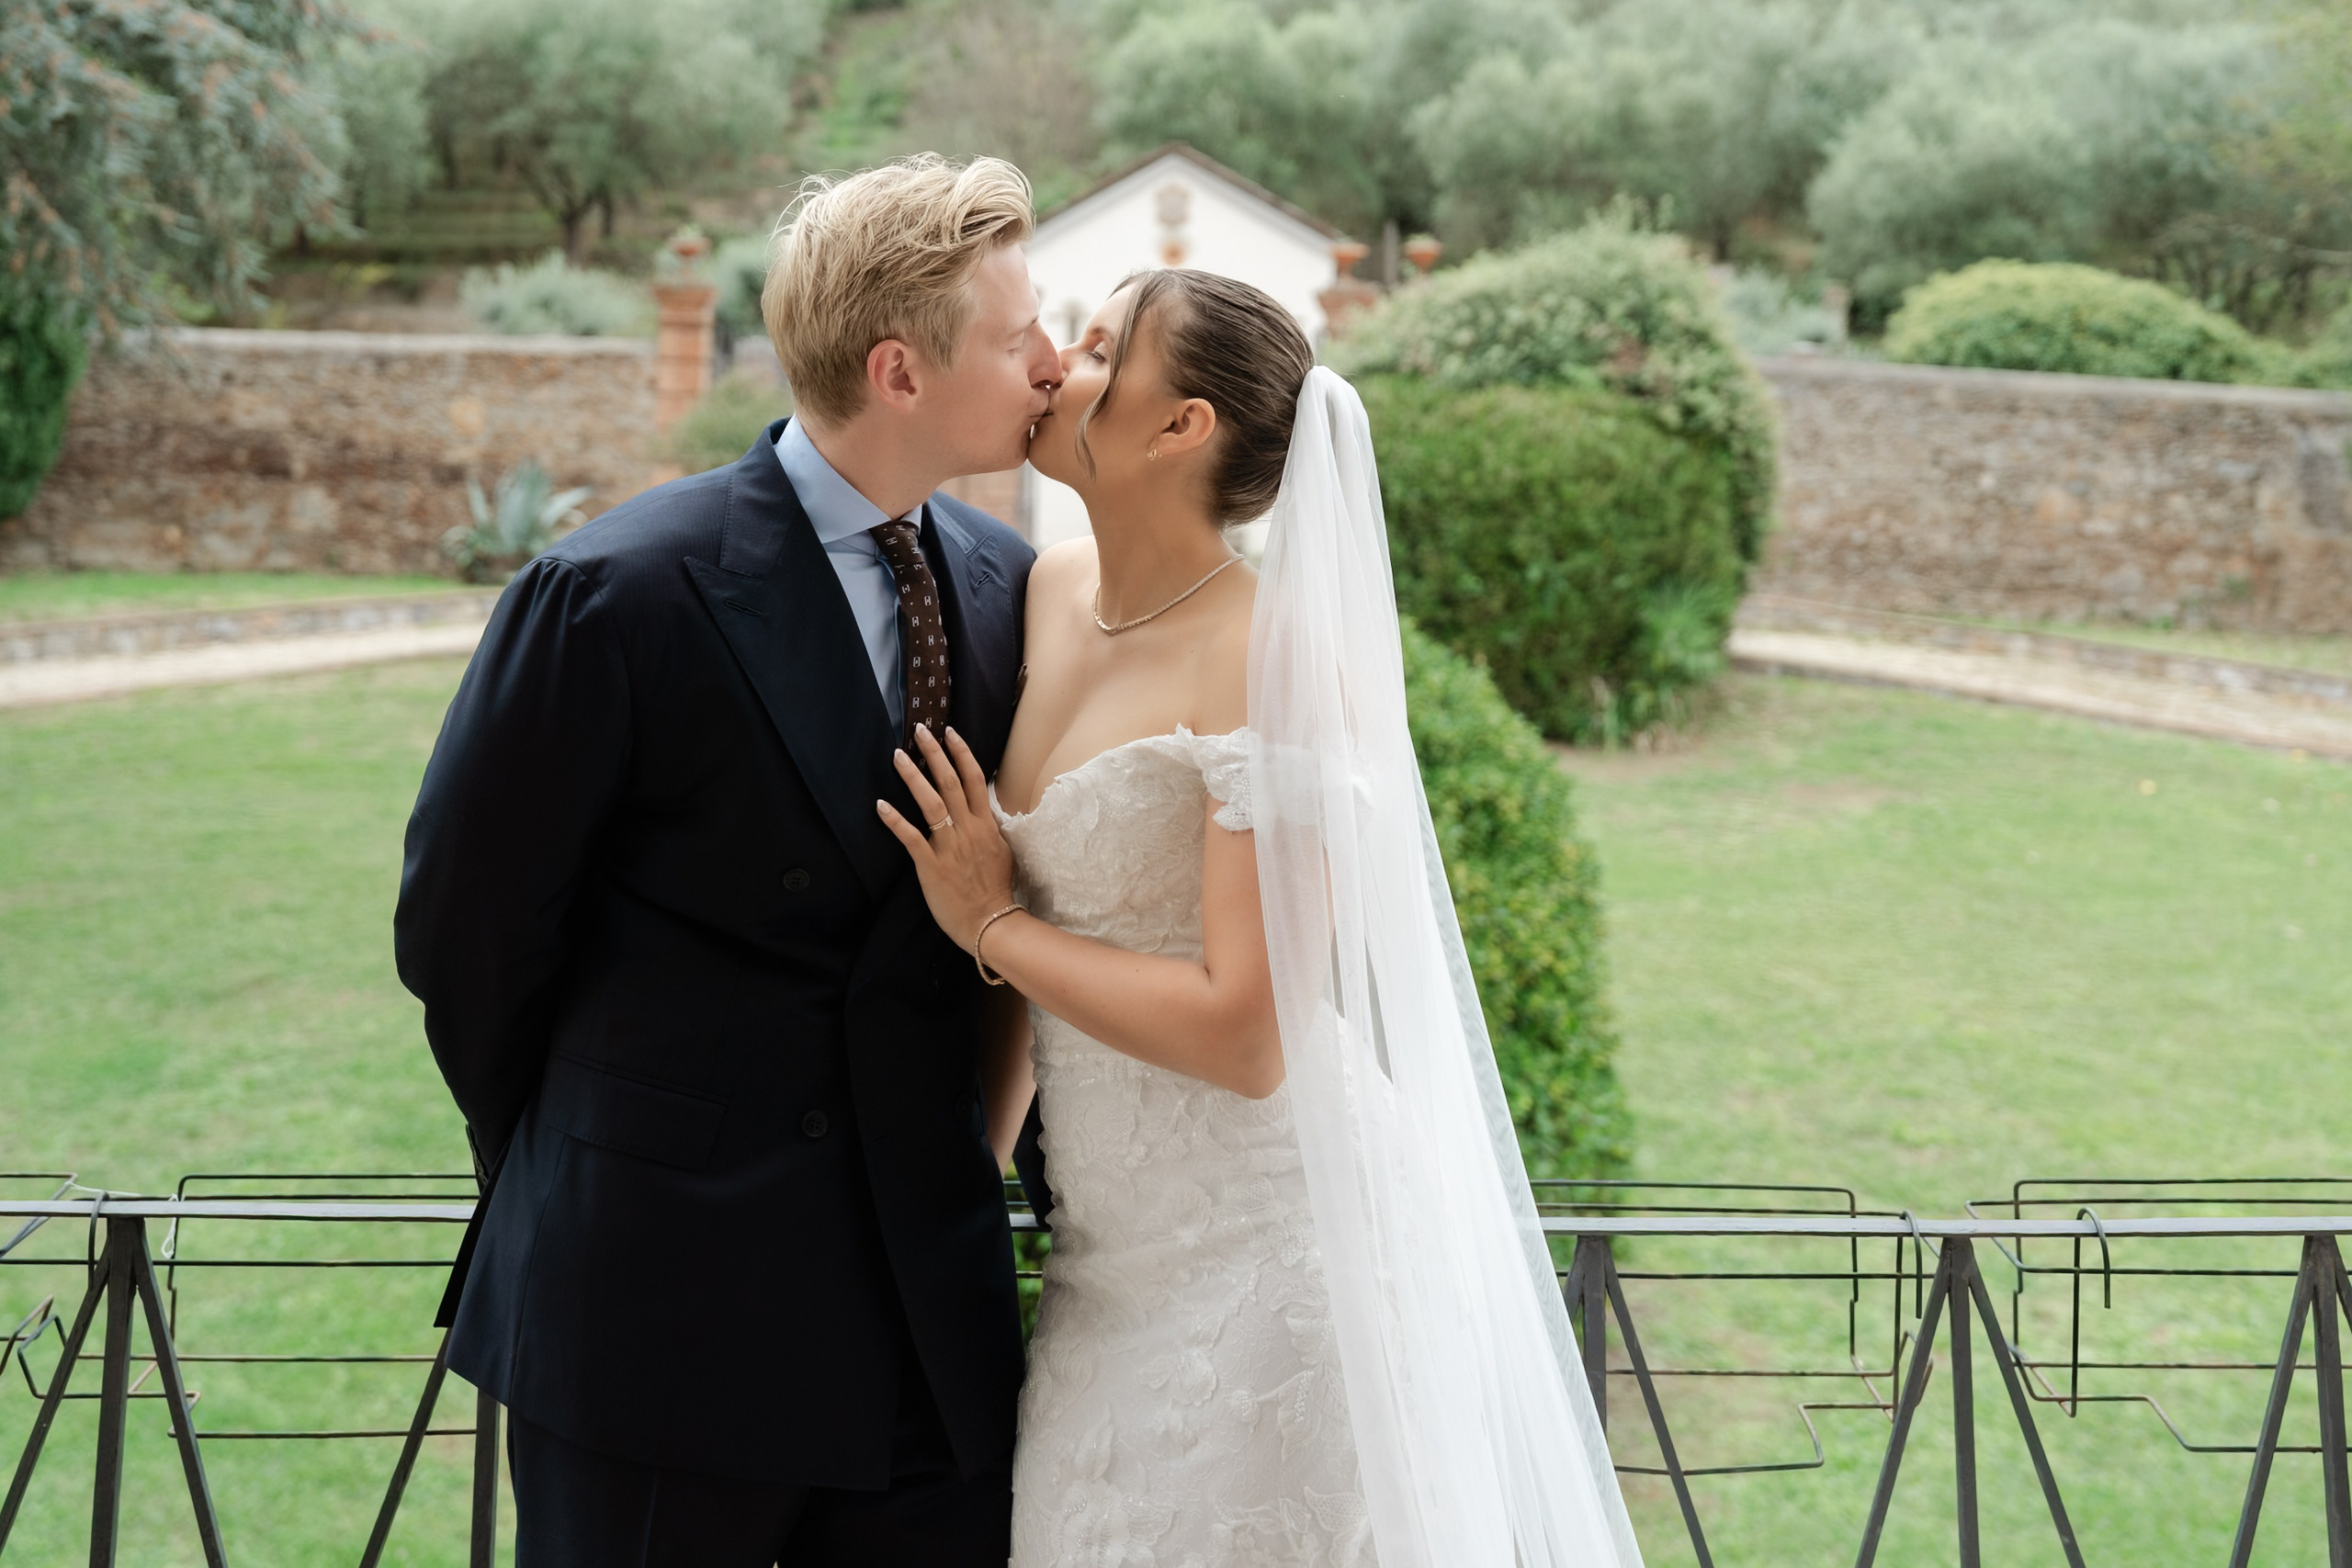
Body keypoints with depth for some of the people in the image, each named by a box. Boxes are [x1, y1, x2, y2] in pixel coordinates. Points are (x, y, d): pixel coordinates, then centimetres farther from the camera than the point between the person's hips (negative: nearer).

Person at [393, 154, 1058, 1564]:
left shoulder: (1006, 586, 4)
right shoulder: (619, 595, -14)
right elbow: (463, 922, -4)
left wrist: (976, 1141, 7)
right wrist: (571, 1174, 7)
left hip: (931, 1303, 5)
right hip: (665, 1305, -5)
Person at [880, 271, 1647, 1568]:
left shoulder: (1272, 662, -19)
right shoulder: (1054, 590, 4)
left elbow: (1245, 1034, -23)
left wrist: (993, 927, -13)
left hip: (1260, 1255, -7)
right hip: (1115, 1257, 7)